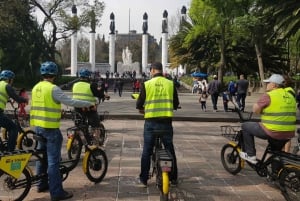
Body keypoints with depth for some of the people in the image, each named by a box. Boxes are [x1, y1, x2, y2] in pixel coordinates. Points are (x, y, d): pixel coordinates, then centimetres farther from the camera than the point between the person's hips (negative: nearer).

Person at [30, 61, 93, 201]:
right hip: (51, 128, -8)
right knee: (53, 160, -5)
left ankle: (42, 184, 30)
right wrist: (88, 103, -9)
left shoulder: (36, 88, 9)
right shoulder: (53, 89, -17)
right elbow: (71, 102, -19)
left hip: (38, 126, 8)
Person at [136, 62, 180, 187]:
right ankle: (173, 178, 21)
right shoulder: (170, 84, 0)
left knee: (147, 151, 9)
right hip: (166, 121, 1)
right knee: (170, 149, 14)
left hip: (151, 121, -1)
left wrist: (141, 109, 21)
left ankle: (144, 179, 15)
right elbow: (176, 104, 6)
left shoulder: (146, 84, -5)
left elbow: (139, 104, -2)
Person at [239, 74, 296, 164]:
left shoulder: (268, 95, -13)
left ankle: (250, 155, 12)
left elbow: (255, 110, -7)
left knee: (245, 126, 11)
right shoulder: (290, 96, 11)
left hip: (271, 132, -7)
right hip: (288, 134, 7)